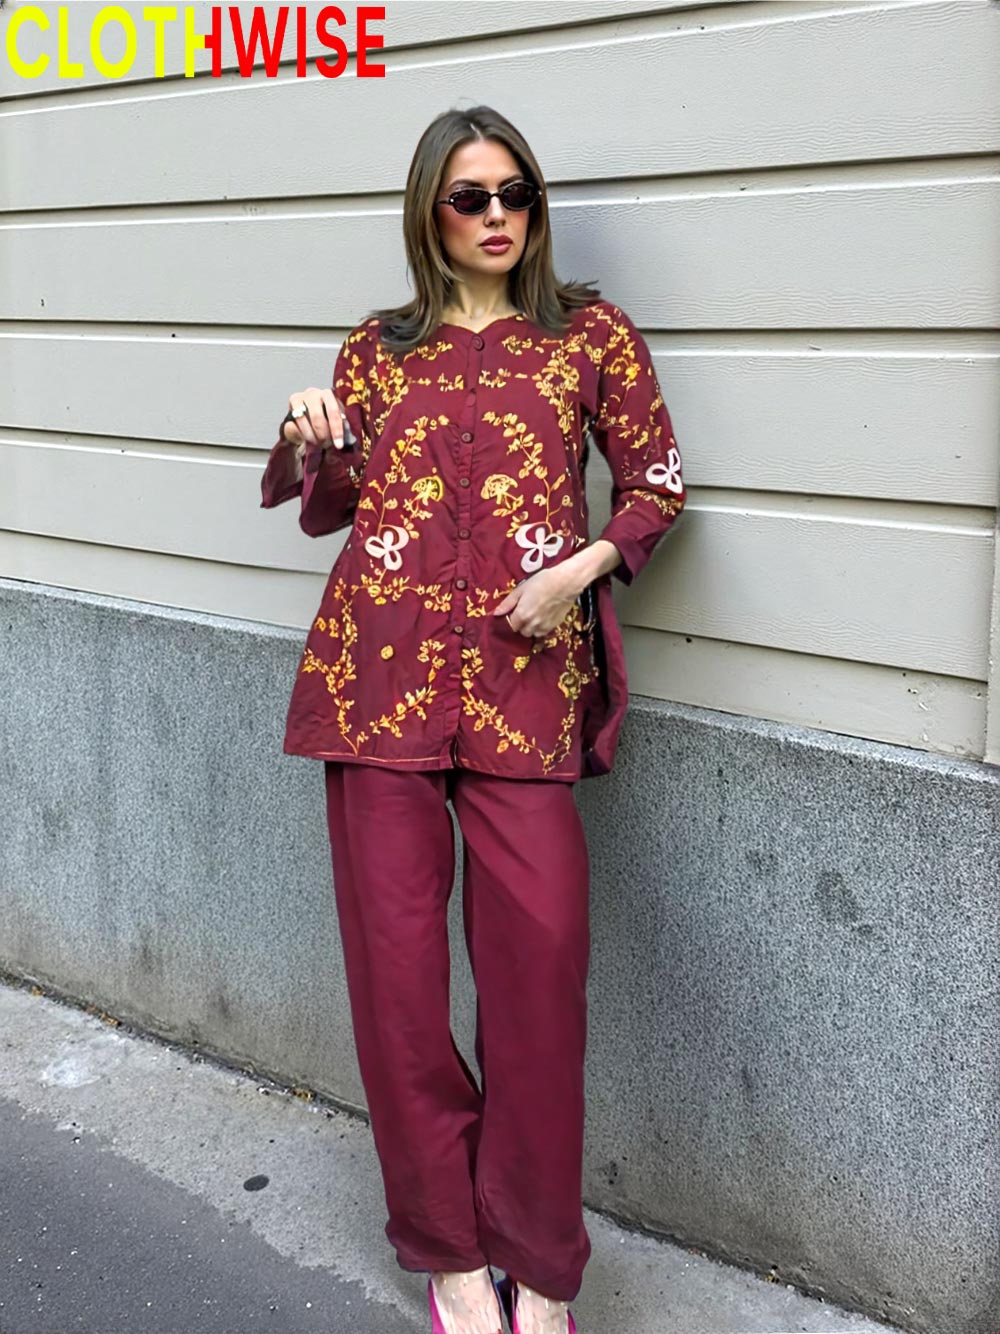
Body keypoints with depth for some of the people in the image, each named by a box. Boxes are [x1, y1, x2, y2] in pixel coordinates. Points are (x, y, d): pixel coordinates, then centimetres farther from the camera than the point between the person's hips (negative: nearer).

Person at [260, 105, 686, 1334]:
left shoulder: (589, 334, 10)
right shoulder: (377, 350, 14)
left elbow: (657, 484, 11)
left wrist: (583, 566, -6)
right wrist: (308, 445, -2)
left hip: (526, 679, -1)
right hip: (381, 669, 2)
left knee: (540, 961, -7)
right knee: (395, 955, 1)